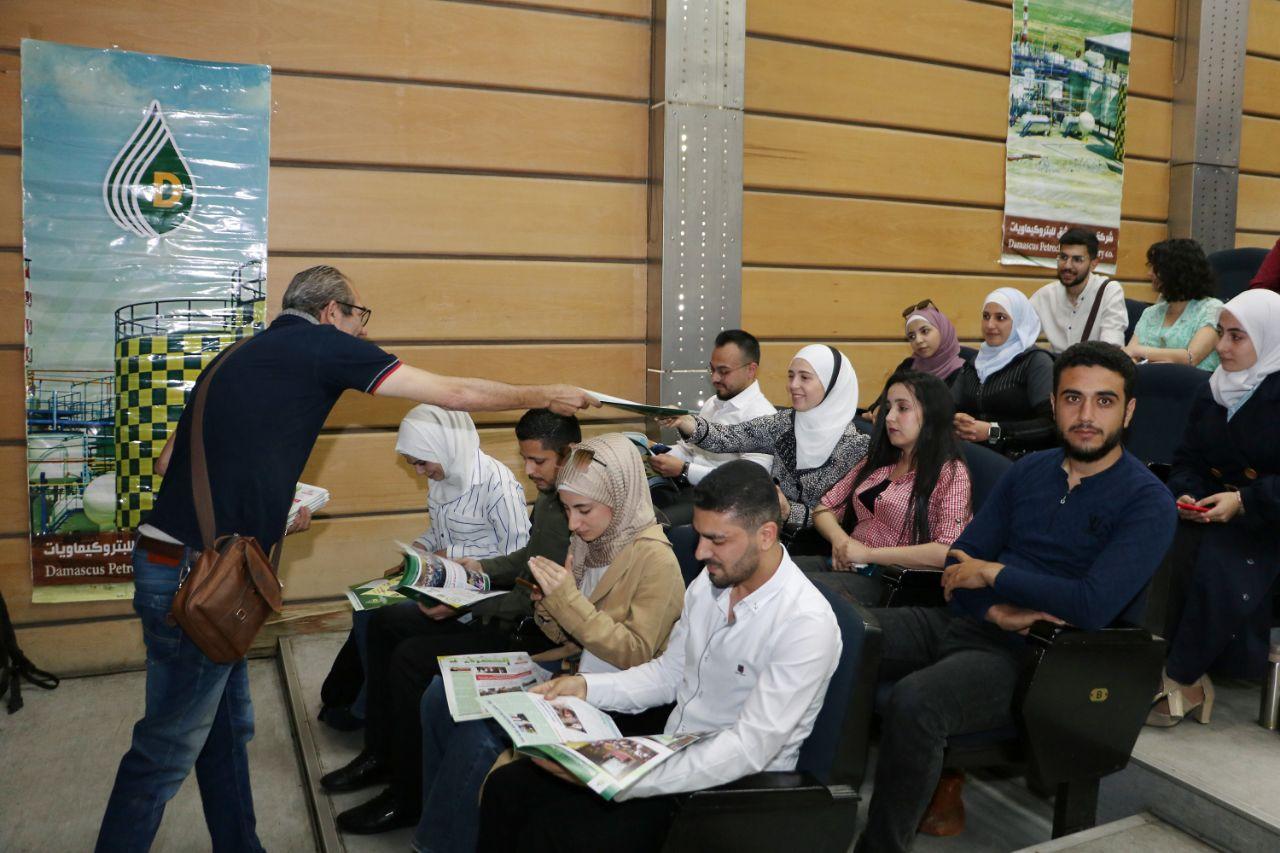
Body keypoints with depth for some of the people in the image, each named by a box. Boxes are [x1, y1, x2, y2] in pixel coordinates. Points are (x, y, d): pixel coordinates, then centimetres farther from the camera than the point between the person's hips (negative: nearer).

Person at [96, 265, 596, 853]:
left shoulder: (242, 355, 17)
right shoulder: (325, 344, -6)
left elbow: (170, 461, 18)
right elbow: (455, 394, -4)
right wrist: (546, 397, 8)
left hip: (171, 557, 9)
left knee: (227, 726, 19)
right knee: (169, 746, 4)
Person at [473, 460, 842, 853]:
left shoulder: (806, 624, -23)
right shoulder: (707, 584, 1)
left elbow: (749, 749, -26)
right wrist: (586, 686, -4)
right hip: (671, 748, 7)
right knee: (507, 787, -4)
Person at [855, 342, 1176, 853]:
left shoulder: (1148, 502, -6)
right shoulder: (1029, 470, 12)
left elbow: (1093, 605, -20)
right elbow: (960, 567, 8)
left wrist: (994, 574, -10)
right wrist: (998, 611, -12)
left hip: (1032, 656, -6)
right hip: (970, 622, 6)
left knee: (914, 701, -33)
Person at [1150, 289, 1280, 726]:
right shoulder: (1214, 391, 13)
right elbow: (1187, 459, 15)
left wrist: (1243, 502, -22)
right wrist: (1186, 494, -4)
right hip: (1214, 517, 5)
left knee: (1218, 566, -30)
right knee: (1192, 556, -26)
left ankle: (1180, 682, -13)